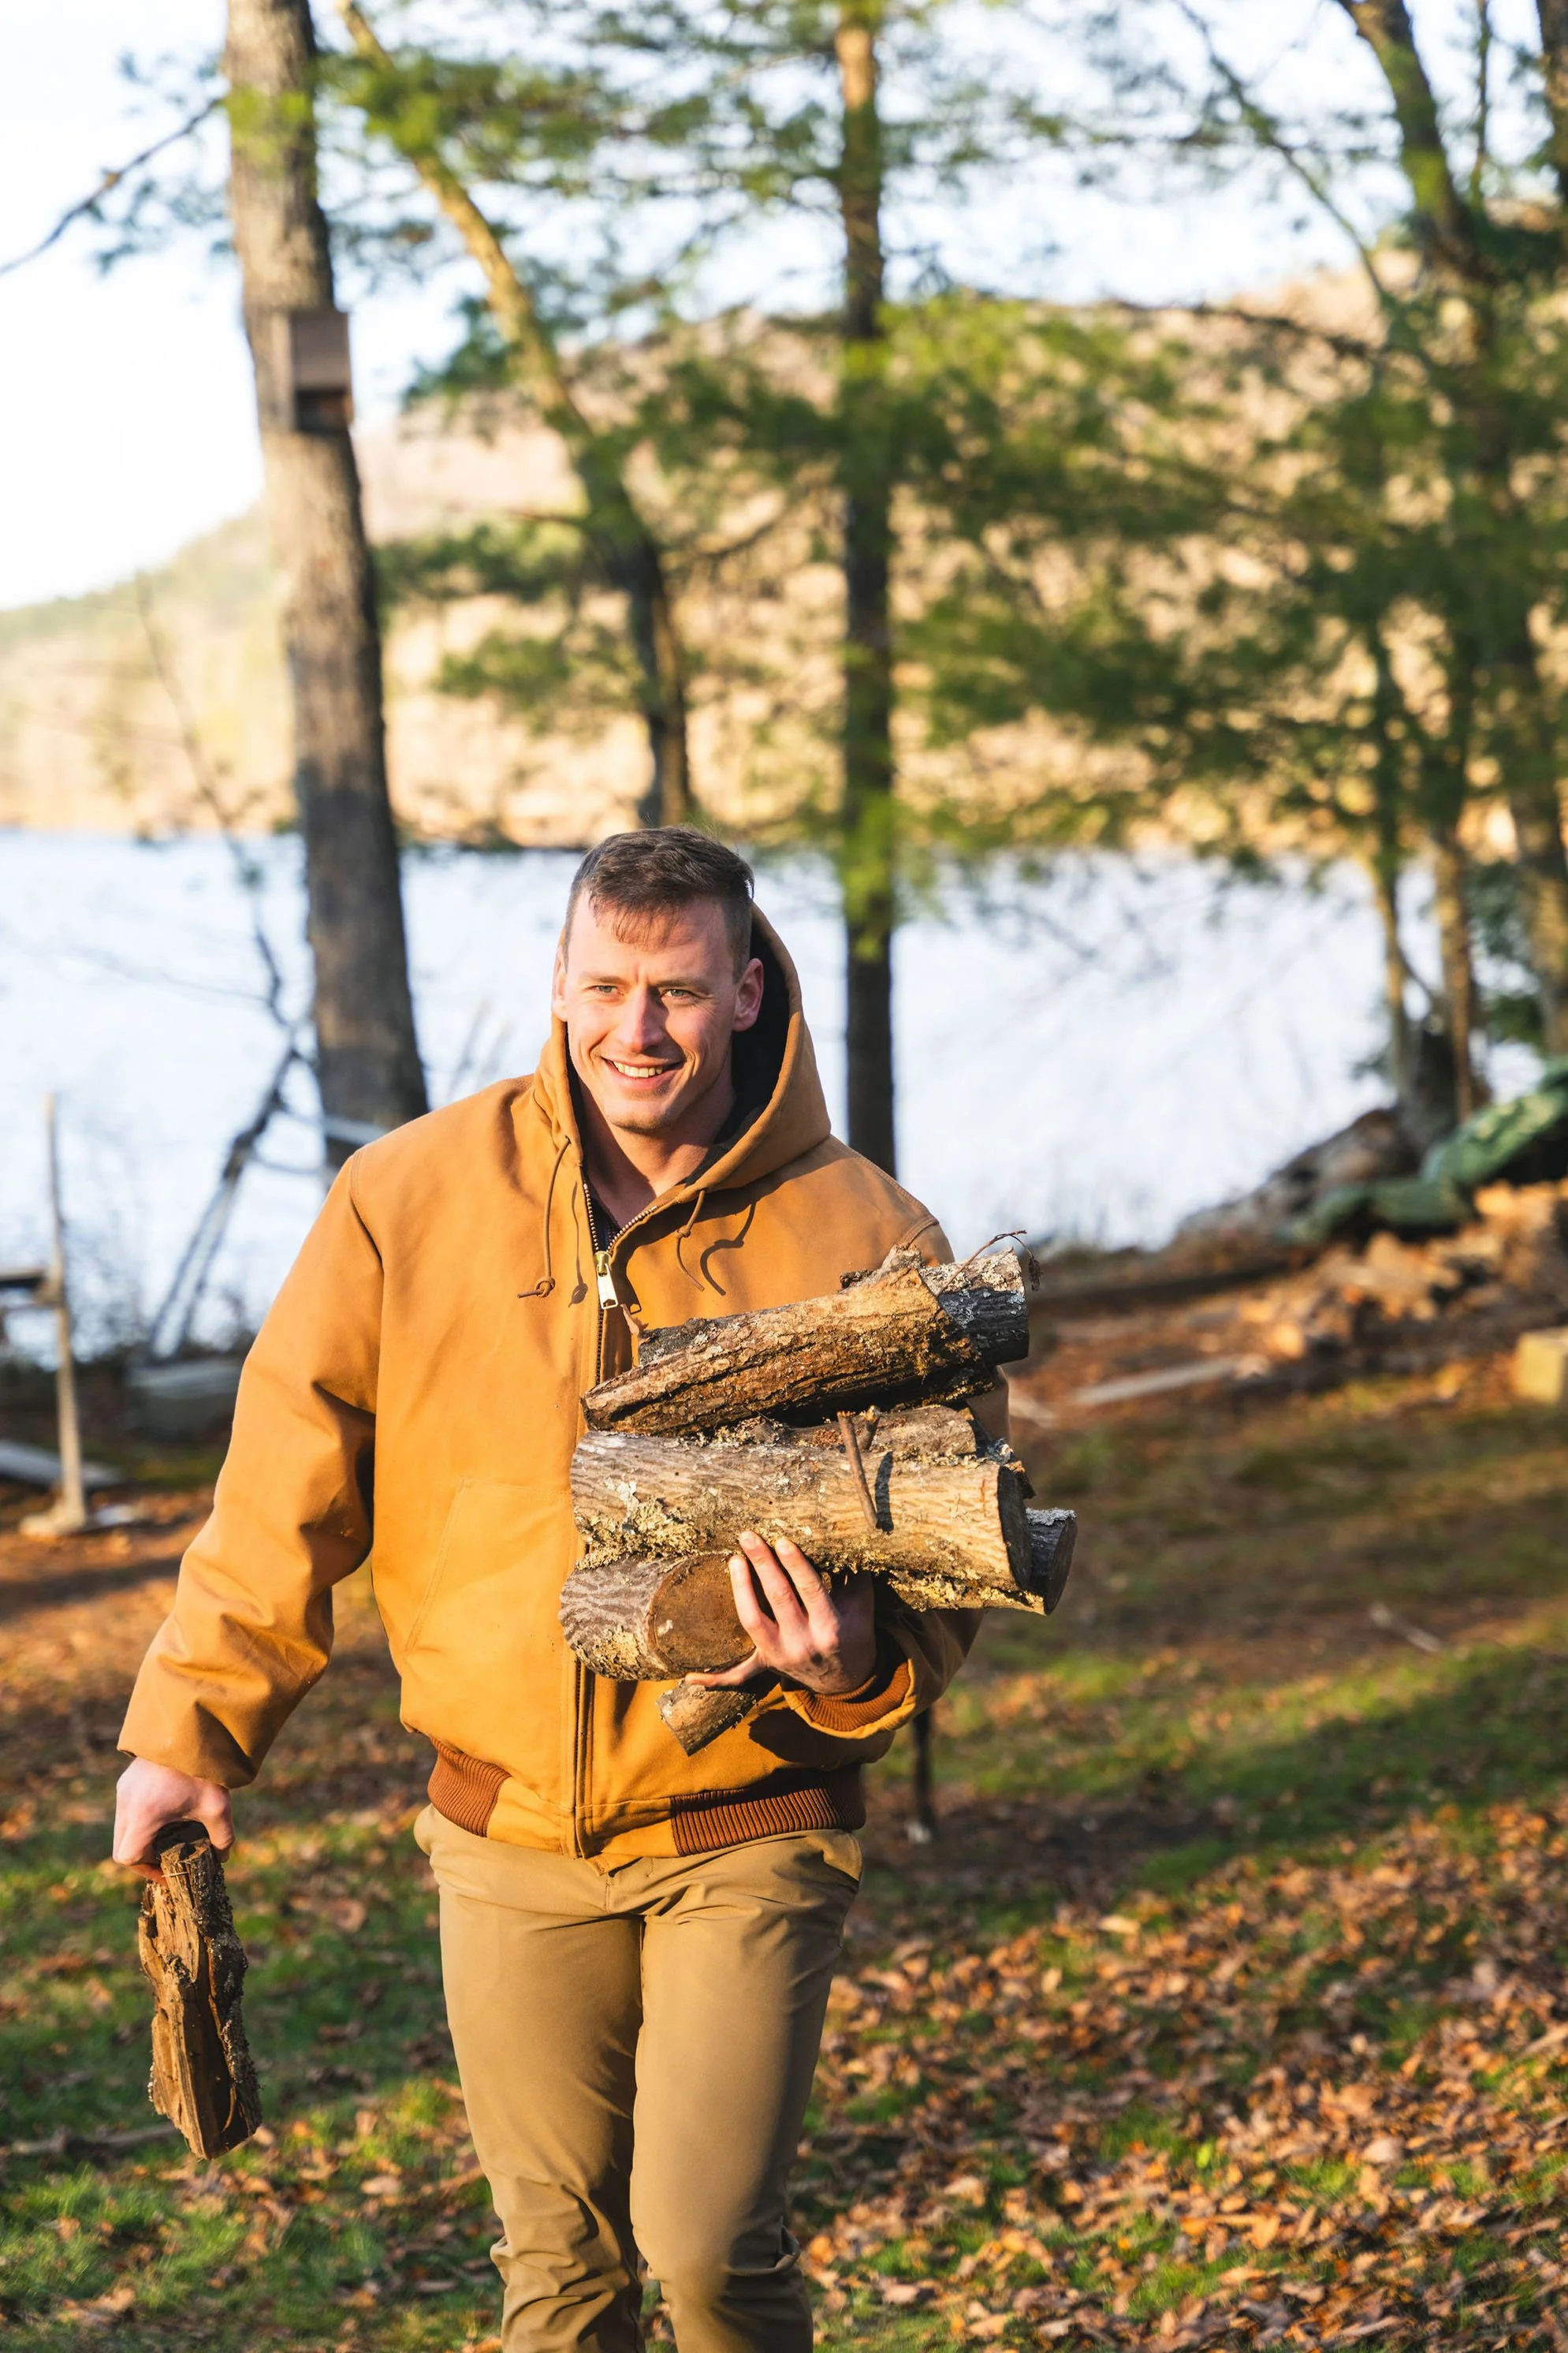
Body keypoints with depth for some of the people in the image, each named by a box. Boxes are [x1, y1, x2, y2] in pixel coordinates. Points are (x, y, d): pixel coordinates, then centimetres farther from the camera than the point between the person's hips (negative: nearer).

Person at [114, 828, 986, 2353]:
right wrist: (192, 1724, 2)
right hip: (508, 1833, 2)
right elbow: (286, 1481, 2)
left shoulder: (867, 1242, -8)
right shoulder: (412, 1198, -4)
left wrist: (862, 1666, -22)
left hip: (744, 1836, -2)